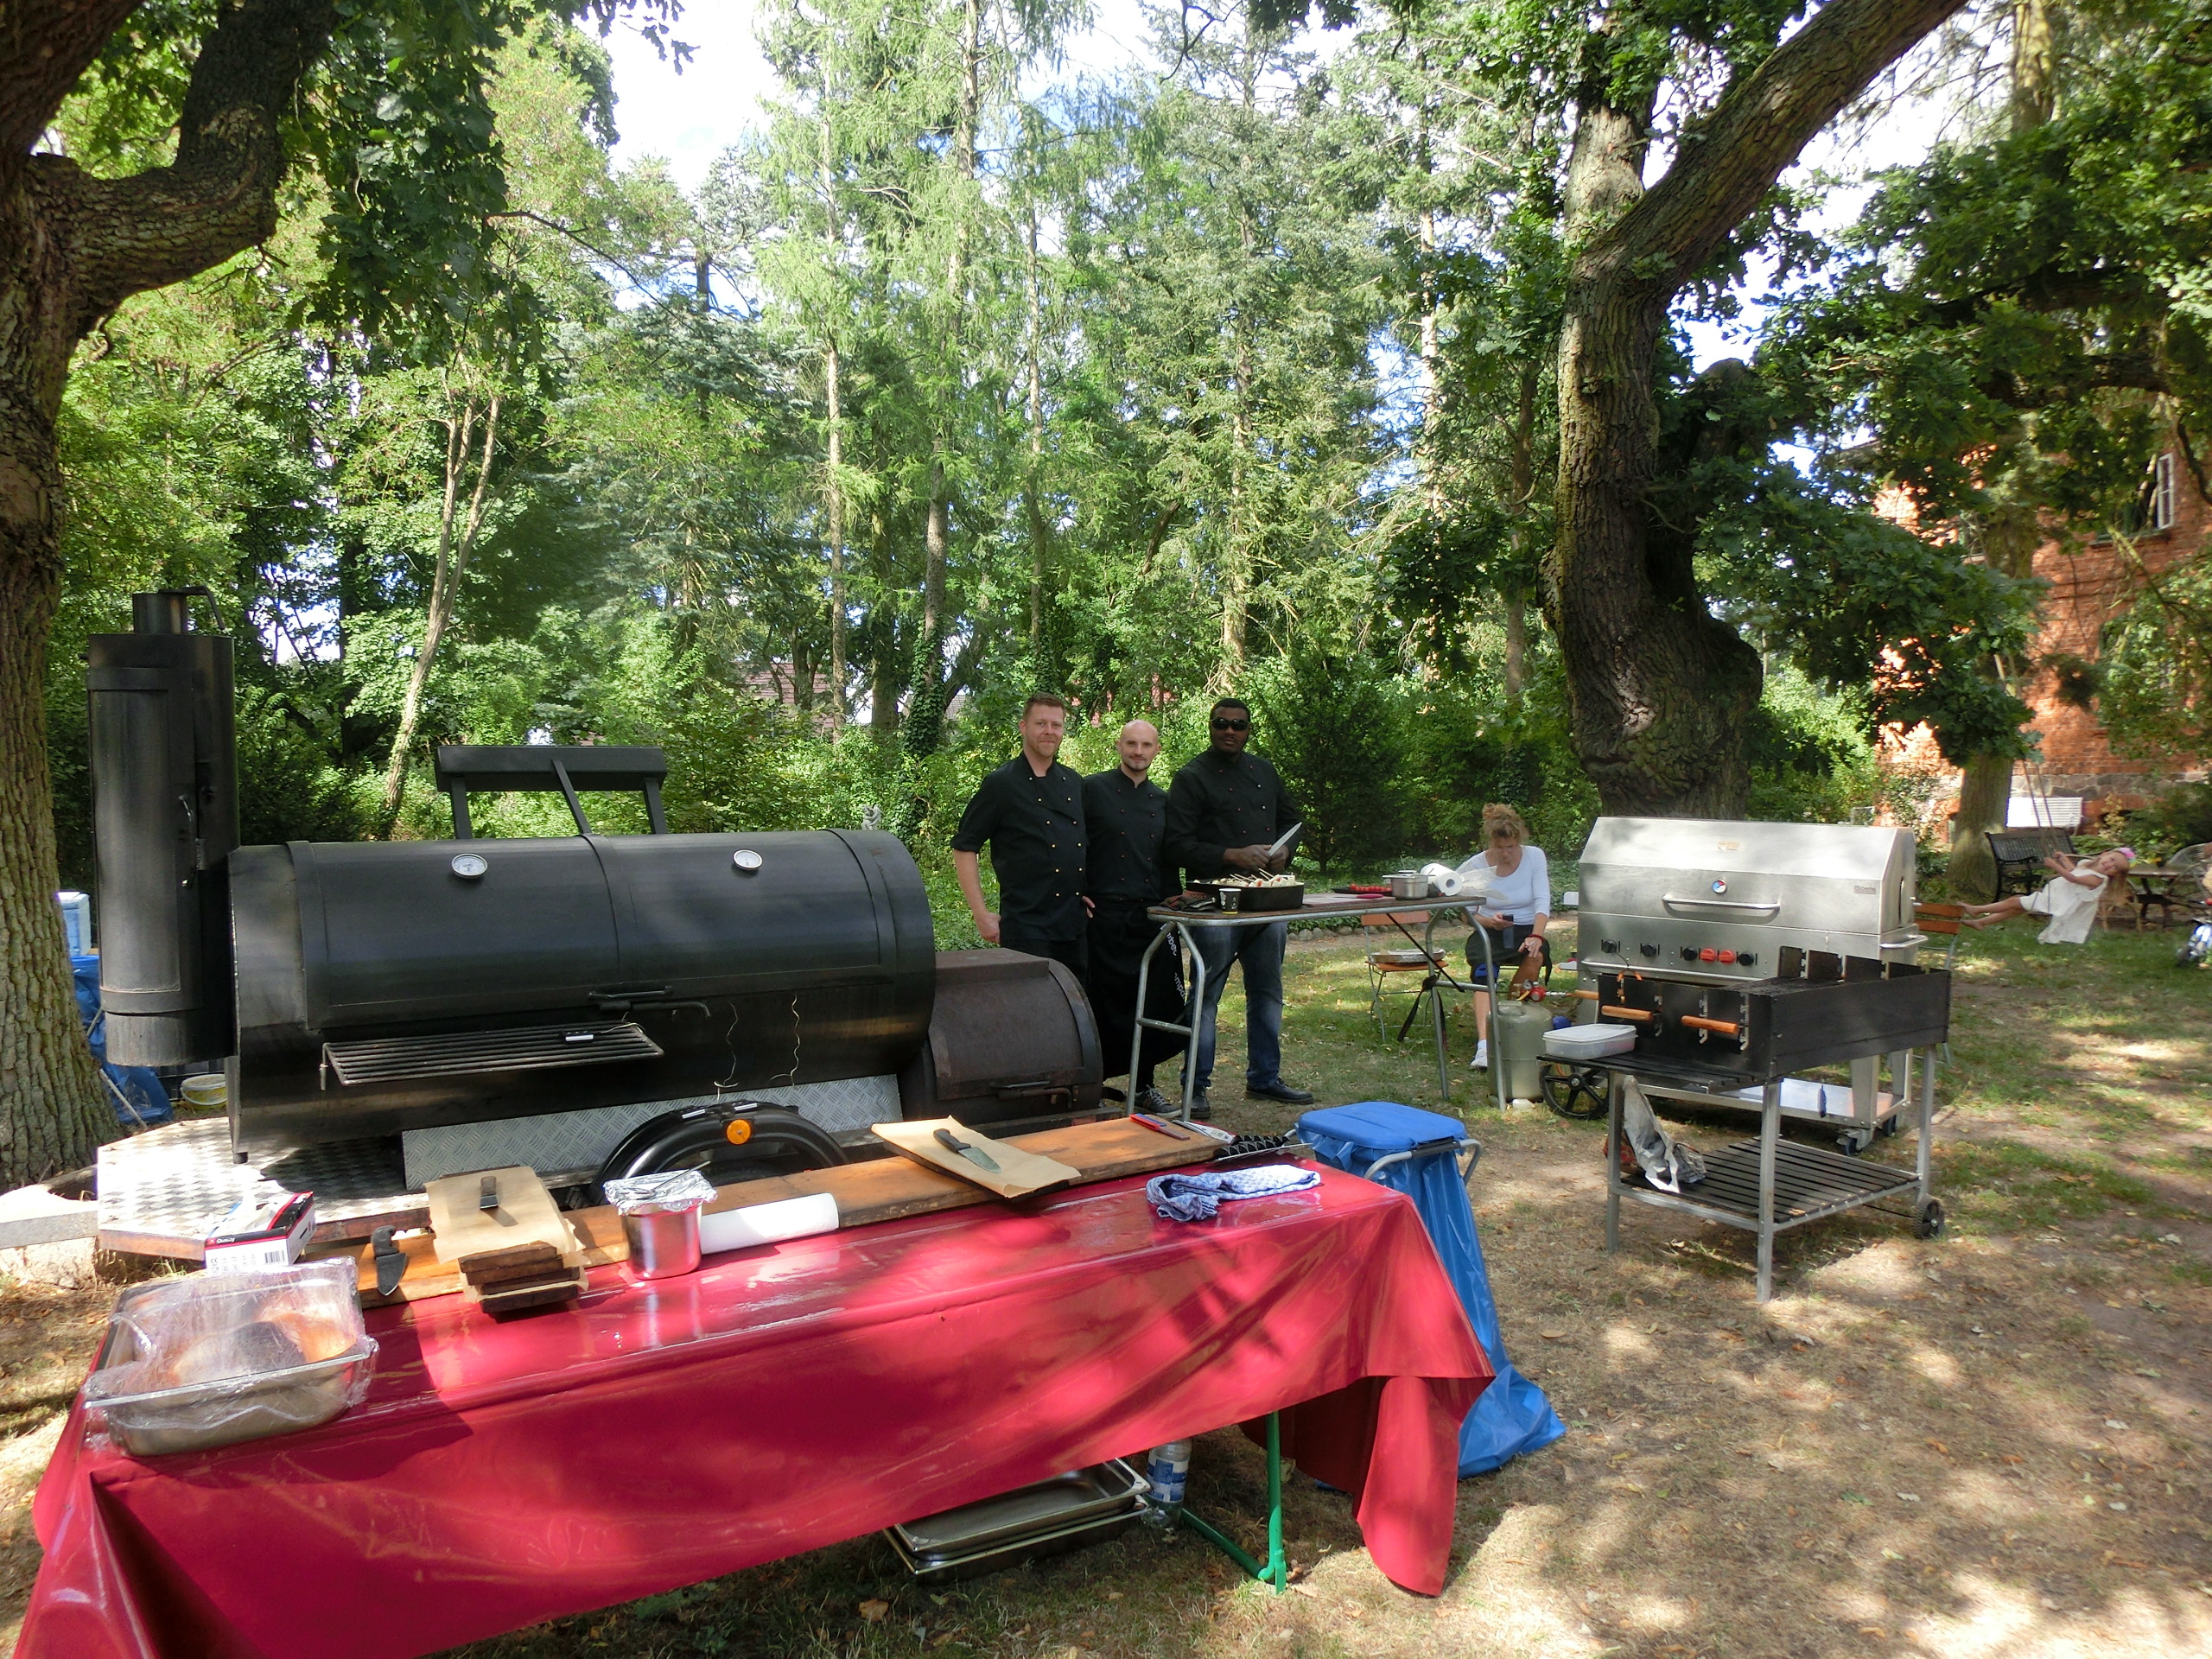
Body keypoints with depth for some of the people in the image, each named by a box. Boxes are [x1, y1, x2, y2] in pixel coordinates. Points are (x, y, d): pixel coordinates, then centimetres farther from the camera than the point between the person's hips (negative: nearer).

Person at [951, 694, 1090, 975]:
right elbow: (964, 847, -5)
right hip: (1025, 926, -6)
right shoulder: (1001, 783, -4)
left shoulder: (1075, 783, 14)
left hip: (1076, 925, 6)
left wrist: (1088, 894, 13)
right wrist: (981, 914, -10)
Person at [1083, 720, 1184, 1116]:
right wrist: (1078, 895, -9)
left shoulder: (1162, 800, 16)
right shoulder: (1093, 789, 0)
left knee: (1158, 1004, 6)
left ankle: (1143, 1085, 20)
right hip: (1105, 916, -5)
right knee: (1105, 1005, 0)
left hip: (1152, 916, 5)